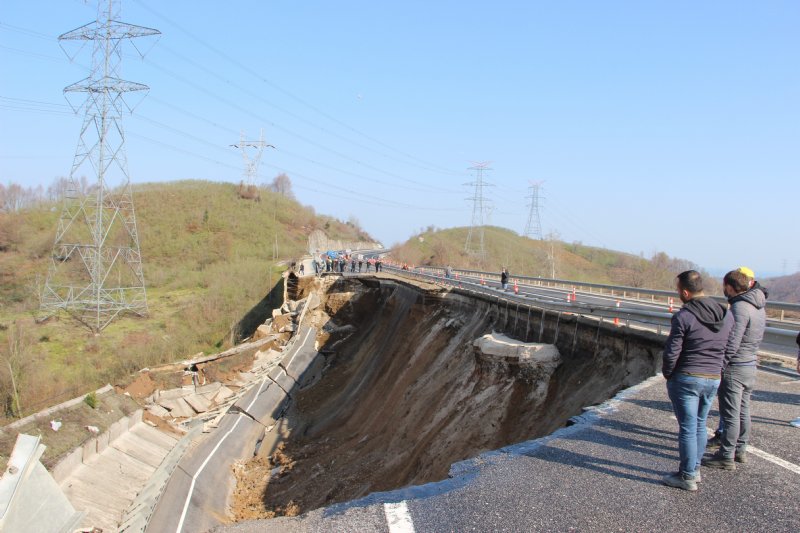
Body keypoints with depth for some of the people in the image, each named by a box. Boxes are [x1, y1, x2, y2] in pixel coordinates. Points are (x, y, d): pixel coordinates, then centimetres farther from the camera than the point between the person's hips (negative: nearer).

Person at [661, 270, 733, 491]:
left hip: (686, 379, -6)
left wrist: (667, 374, 1)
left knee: (687, 427, 2)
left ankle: (687, 477, 9)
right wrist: (715, 369, 16)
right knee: (700, 425, 19)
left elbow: (671, 353, -15)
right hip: (714, 379, 6)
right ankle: (694, 468, 29)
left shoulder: (683, 317, -17)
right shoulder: (726, 315, 2)